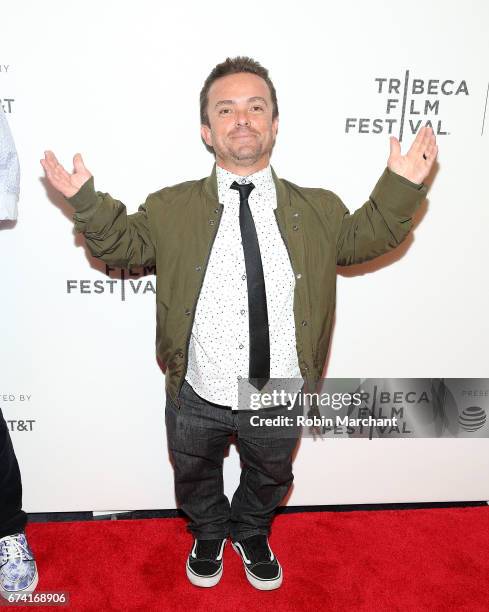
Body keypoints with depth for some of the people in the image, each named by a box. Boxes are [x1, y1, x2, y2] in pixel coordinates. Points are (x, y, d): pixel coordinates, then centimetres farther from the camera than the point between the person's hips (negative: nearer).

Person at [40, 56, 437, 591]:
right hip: (198, 396, 0)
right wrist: (87, 201, -16)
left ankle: (252, 533, 61)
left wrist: (399, 188, -8)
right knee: (196, 478, 26)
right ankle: (208, 534, 60)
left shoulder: (318, 210, -4)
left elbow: (363, 238, 5)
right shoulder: (171, 209, -7)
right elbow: (121, 244, 0)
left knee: (270, 476, 27)